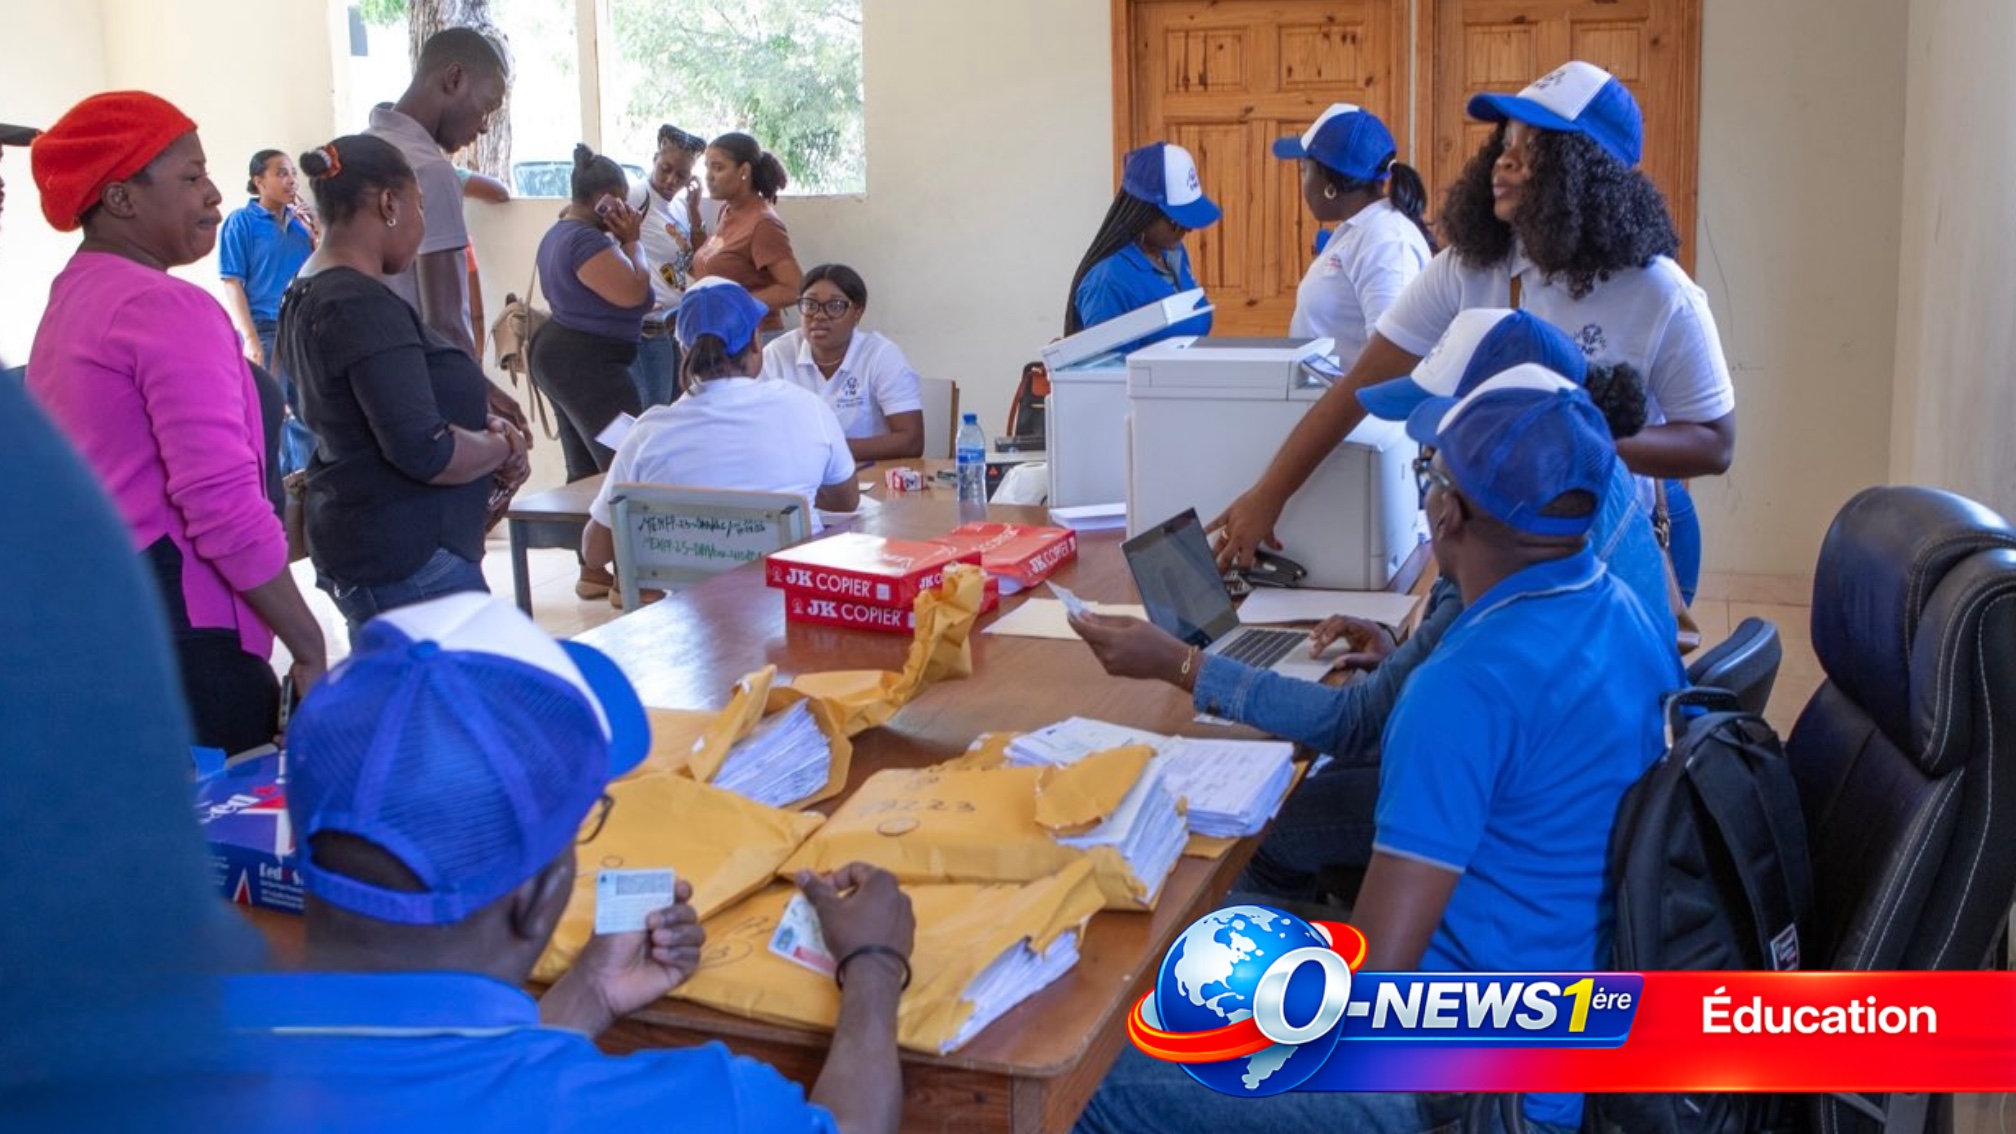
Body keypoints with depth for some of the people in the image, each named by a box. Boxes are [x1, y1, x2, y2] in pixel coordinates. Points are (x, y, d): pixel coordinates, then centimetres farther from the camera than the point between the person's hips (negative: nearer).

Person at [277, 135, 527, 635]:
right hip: (406, 559, -11)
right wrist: (504, 447, -7)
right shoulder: (364, 307, -19)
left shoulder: (310, 294, 13)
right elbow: (423, 452, -25)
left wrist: (485, 427, 4)